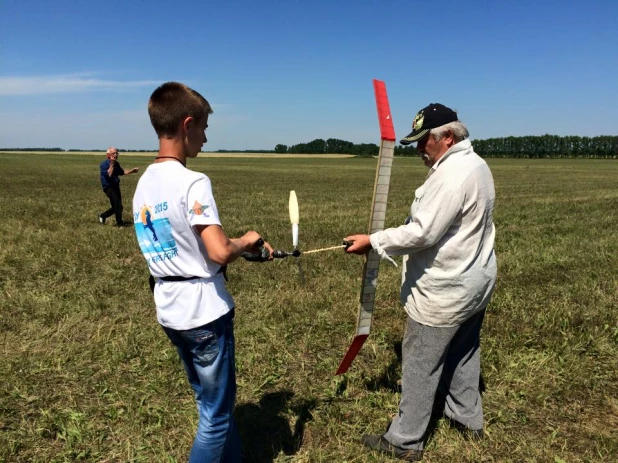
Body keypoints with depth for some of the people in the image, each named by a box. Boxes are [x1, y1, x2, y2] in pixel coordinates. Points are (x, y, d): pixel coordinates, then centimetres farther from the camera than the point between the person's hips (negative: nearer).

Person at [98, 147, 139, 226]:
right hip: (108, 187, -8)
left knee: (116, 207, 12)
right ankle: (120, 223, -2)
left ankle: (103, 216, 32)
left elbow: (122, 172, 23)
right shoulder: (104, 164, -13)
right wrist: (112, 164, -25)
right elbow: (109, 174, -27)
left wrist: (132, 171, 12)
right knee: (118, 205, -14)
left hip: (116, 186, 8)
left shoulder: (116, 163, 9)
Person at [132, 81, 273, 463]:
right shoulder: (193, 182, -20)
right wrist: (247, 241, -6)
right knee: (217, 413, 10)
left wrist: (236, 249, 11)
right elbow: (220, 252, -27)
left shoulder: (144, 183, 6)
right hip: (204, 311, -8)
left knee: (212, 402, 25)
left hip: (169, 310, 9)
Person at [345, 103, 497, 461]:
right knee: (463, 354, 24)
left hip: (445, 293, -10)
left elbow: (421, 234, -28)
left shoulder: (452, 175, -25)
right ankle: (468, 418, 42)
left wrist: (373, 241, -20)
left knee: (420, 366, 3)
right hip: (473, 282, 10)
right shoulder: (475, 164, 9)